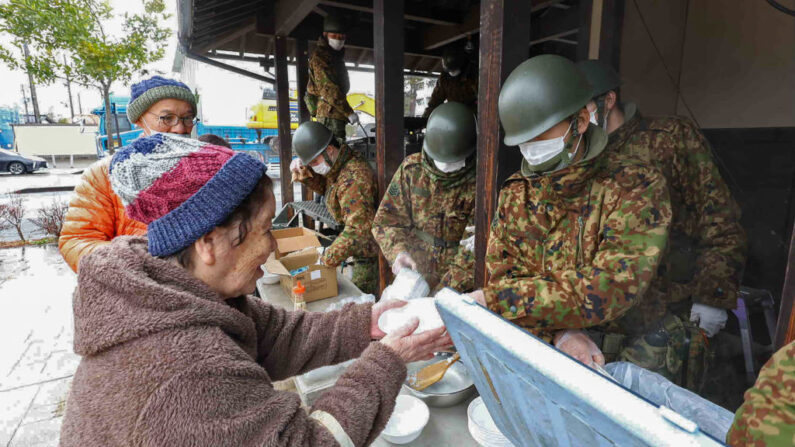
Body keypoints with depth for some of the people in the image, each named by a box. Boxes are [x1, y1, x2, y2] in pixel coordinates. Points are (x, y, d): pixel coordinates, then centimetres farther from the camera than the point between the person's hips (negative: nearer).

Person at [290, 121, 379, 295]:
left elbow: (358, 230, -36)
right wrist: (304, 173, -1)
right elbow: (324, 187, 19)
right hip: (361, 251, 9)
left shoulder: (353, 178, -32)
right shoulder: (337, 165, 0)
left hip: (369, 254, -9)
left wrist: (327, 259, -30)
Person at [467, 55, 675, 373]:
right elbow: (501, 275, -4)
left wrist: (491, 298, -21)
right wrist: (558, 333, -19)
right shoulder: (515, 192, 0)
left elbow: (605, 293, -23)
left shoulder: (636, 188, -14)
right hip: (548, 355, 3)